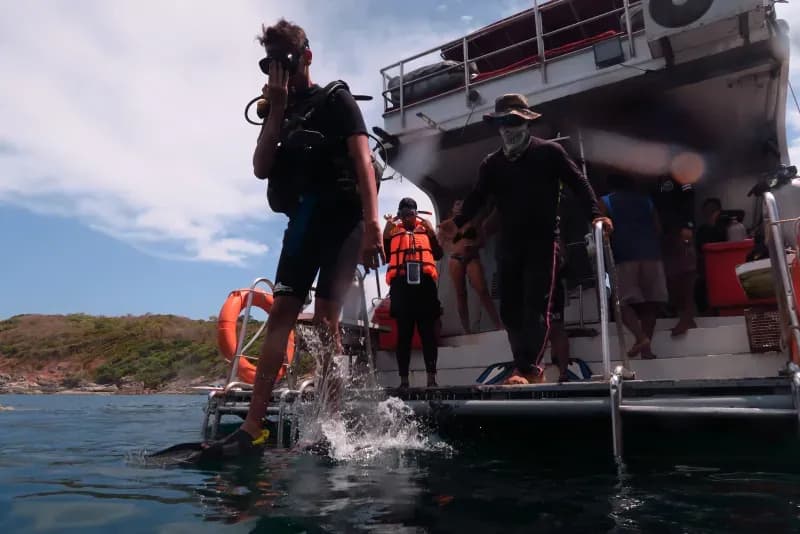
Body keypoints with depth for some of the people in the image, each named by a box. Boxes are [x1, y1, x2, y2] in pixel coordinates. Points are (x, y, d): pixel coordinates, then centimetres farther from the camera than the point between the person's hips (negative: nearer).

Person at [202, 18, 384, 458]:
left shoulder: (336, 101, 2)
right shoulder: (280, 112, 18)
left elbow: (363, 161, -11)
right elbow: (261, 169, 4)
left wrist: (371, 224, -24)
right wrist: (277, 110, -1)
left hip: (341, 218, -5)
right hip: (303, 221, 6)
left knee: (325, 319, -12)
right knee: (281, 314, -4)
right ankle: (253, 428, -5)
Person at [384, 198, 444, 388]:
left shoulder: (426, 228, 19)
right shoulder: (393, 231, 16)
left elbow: (438, 255, 10)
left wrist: (431, 232, 0)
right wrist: (387, 231, -2)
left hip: (424, 282, 1)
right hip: (401, 284, -1)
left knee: (428, 332, -2)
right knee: (404, 333, 0)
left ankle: (431, 377, -1)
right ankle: (403, 379, 1)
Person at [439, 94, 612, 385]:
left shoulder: (549, 152, 3)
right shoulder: (491, 163, 13)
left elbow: (578, 183, -1)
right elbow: (478, 197, 6)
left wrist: (596, 215, -14)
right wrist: (458, 221, -10)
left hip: (543, 242, -4)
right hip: (509, 245, 4)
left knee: (536, 307, -10)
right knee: (510, 310, 3)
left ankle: (526, 370, -11)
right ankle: (532, 370, 15)